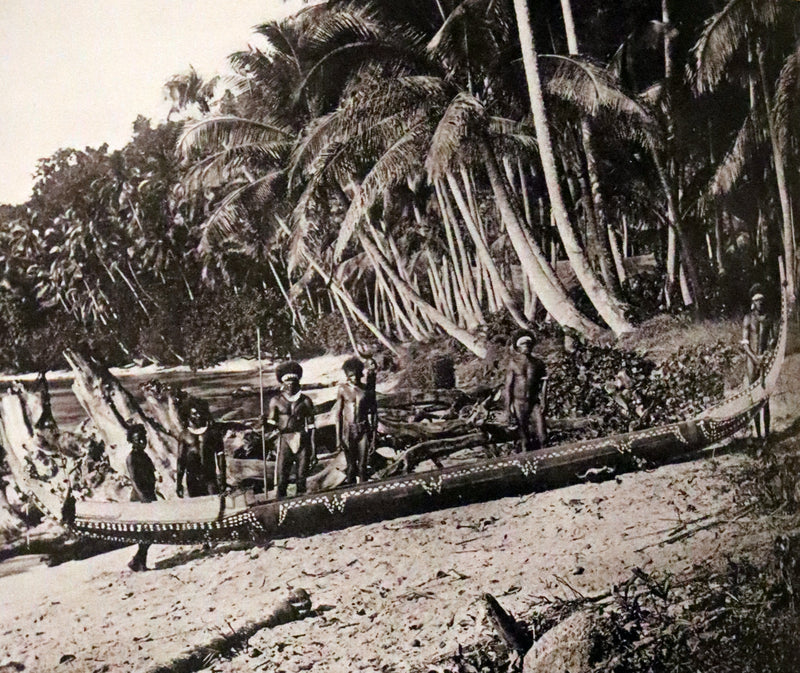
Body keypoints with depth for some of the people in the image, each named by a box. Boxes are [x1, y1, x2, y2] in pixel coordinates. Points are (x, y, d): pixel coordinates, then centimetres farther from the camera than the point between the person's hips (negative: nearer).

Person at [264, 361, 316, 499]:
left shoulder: (305, 401, 7)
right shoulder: (276, 401, 5)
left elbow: (311, 426, 7)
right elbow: (271, 423, 5)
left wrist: (313, 448, 3)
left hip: (302, 441, 1)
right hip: (285, 441, -1)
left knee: (302, 479, 4)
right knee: (282, 478, -8)